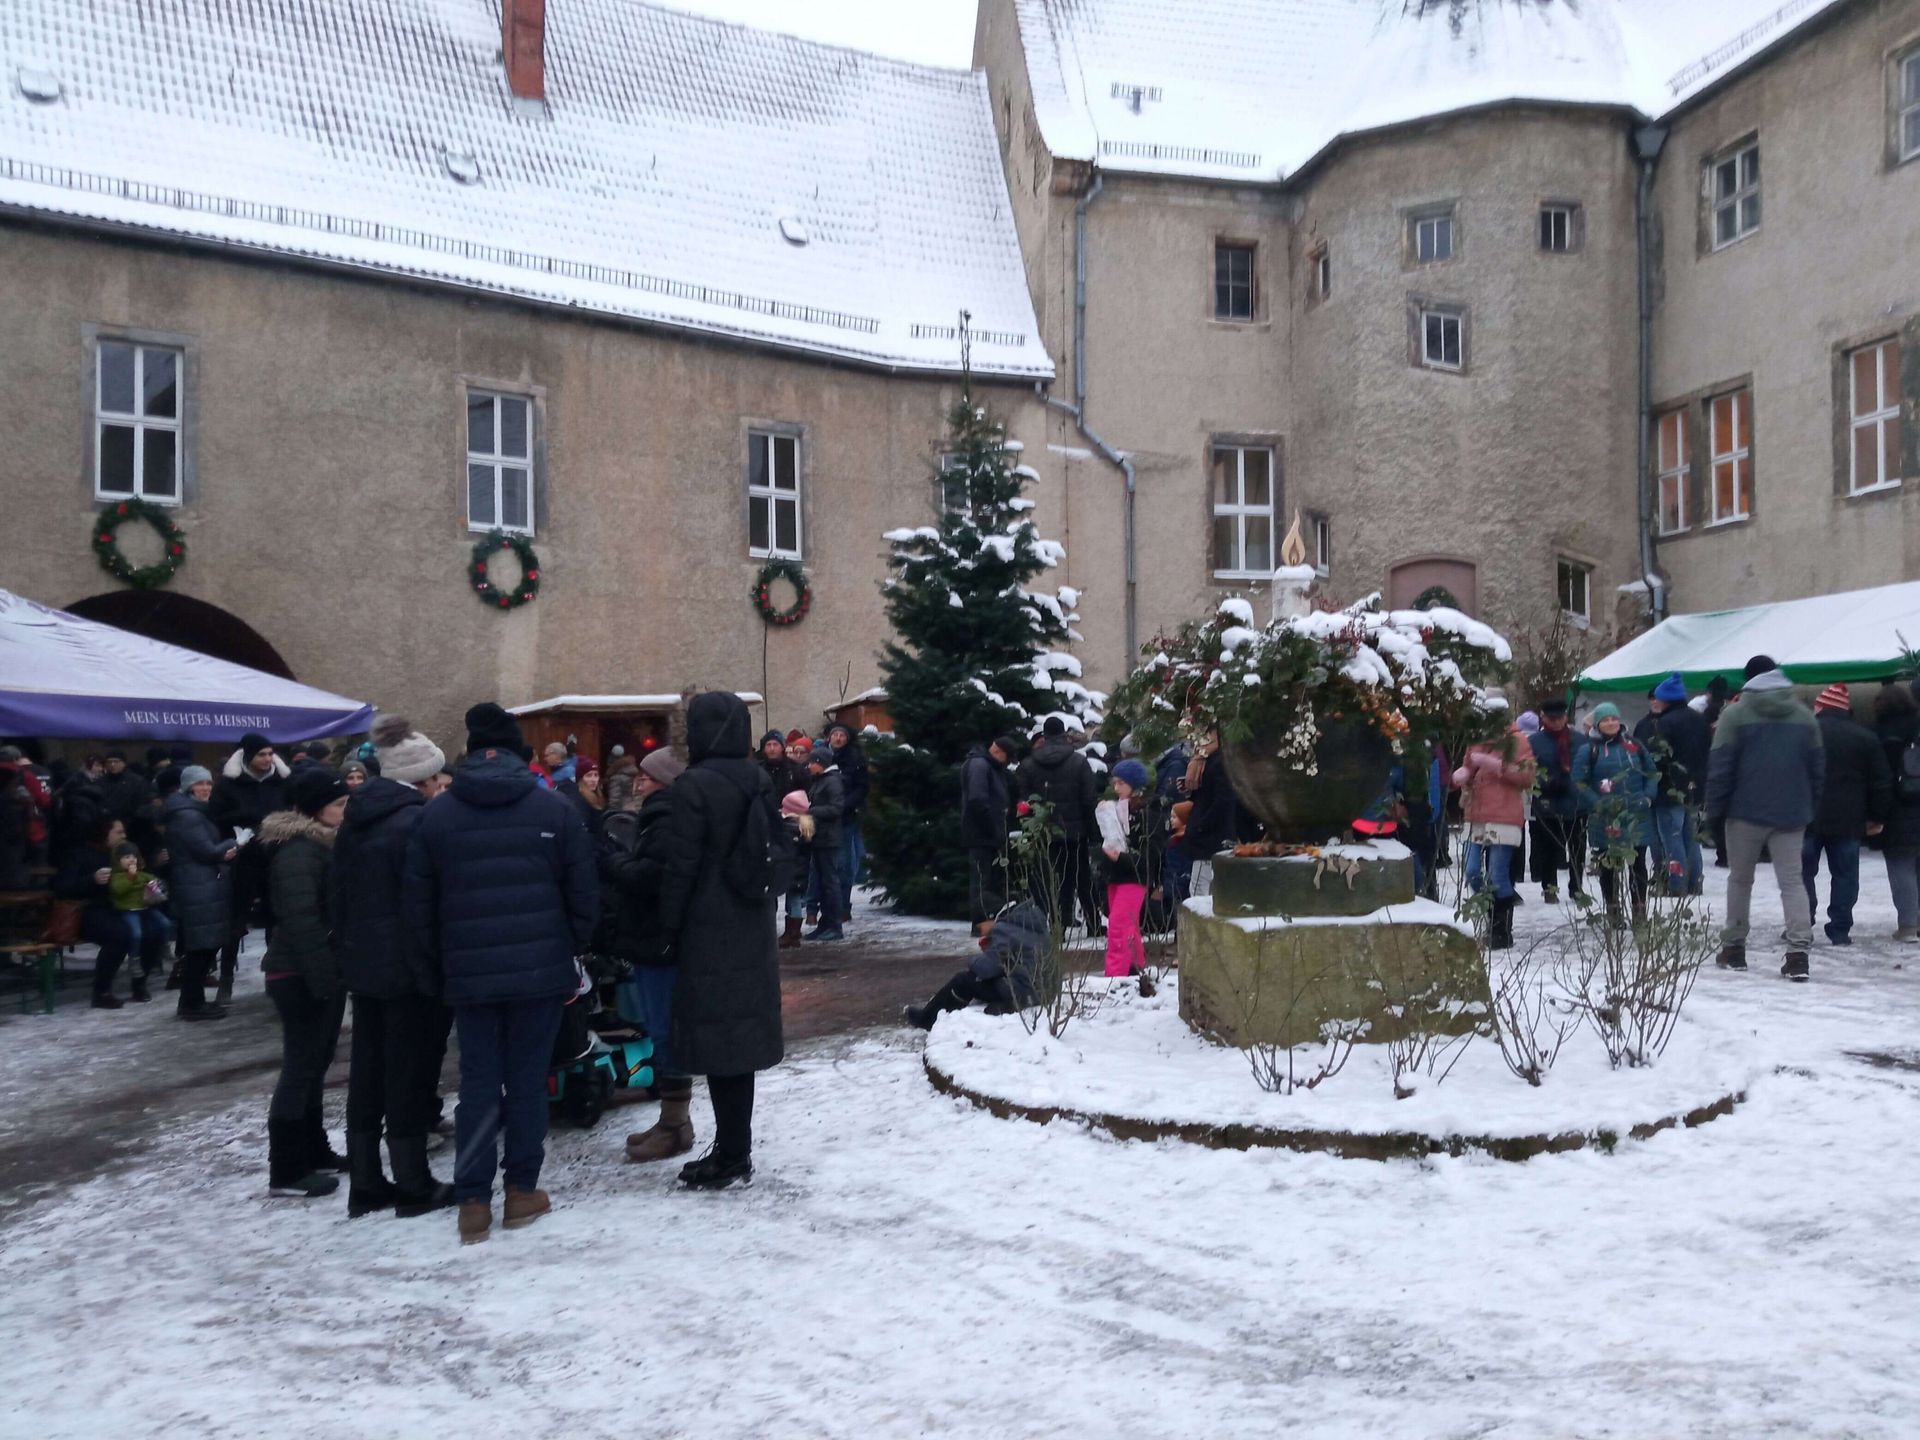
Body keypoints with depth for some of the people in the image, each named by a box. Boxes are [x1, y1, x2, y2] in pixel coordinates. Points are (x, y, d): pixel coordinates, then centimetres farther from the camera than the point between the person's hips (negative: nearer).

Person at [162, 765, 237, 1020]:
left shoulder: (196, 812, 21)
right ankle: (192, 1004, -4)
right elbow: (208, 851, -17)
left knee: (203, 947, 11)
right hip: (198, 889, -10)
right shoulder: (187, 815, -12)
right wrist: (232, 844, 0)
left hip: (204, 887, 10)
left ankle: (193, 1001, 16)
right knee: (201, 946, -9)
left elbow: (211, 847, 17)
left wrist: (226, 851, -4)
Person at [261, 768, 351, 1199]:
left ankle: (313, 1151, 28)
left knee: (314, 1063, 17)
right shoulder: (298, 851, -18)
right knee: (301, 1067, -5)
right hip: (303, 976, -10)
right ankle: (286, 1171, 2)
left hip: (323, 971, 10)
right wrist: (321, 977, -26)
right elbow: (300, 919, -26)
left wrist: (333, 973, 16)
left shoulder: (324, 843, 13)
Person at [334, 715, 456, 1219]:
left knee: (367, 1072, 13)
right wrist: (437, 971, -14)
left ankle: (365, 1184, 21)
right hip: (408, 966, -8)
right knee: (410, 1073, 1)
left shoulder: (356, 817, 8)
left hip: (363, 963, 8)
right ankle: (414, 1187, 10)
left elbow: (340, 892, 13)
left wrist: (348, 948, 17)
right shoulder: (416, 819, -17)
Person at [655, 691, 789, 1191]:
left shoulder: (695, 785, -14)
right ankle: (736, 1150, 22)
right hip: (753, 931, 7)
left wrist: (668, 926, -3)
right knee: (740, 1038, 13)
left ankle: (730, 1155, 5)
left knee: (716, 1042, 0)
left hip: (709, 934, -7)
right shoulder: (758, 781, 7)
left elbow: (681, 866, -13)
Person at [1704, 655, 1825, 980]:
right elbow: (1817, 769, 10)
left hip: (1747, 813, -2)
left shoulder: (1735, 715, -6)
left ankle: (1733, 947, 16)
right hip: (1792, 815, 3)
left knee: (1740, 879, 10)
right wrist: (1809, 810, 17)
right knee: (1792, 880, 3)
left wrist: (1714, 810, -2)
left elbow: (1720, 768, -9)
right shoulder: (1805, 716, 7)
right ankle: (1798, 952, -7)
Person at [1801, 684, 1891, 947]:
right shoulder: (1867, 738, 4)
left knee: (1803, 873, 8)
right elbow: (1882, 782, 5)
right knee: (1845, 875, 8)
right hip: (1848, 821, 1)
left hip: (1807, 817, -1)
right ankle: (1840, 930, 7)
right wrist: (1877, 817, 12)